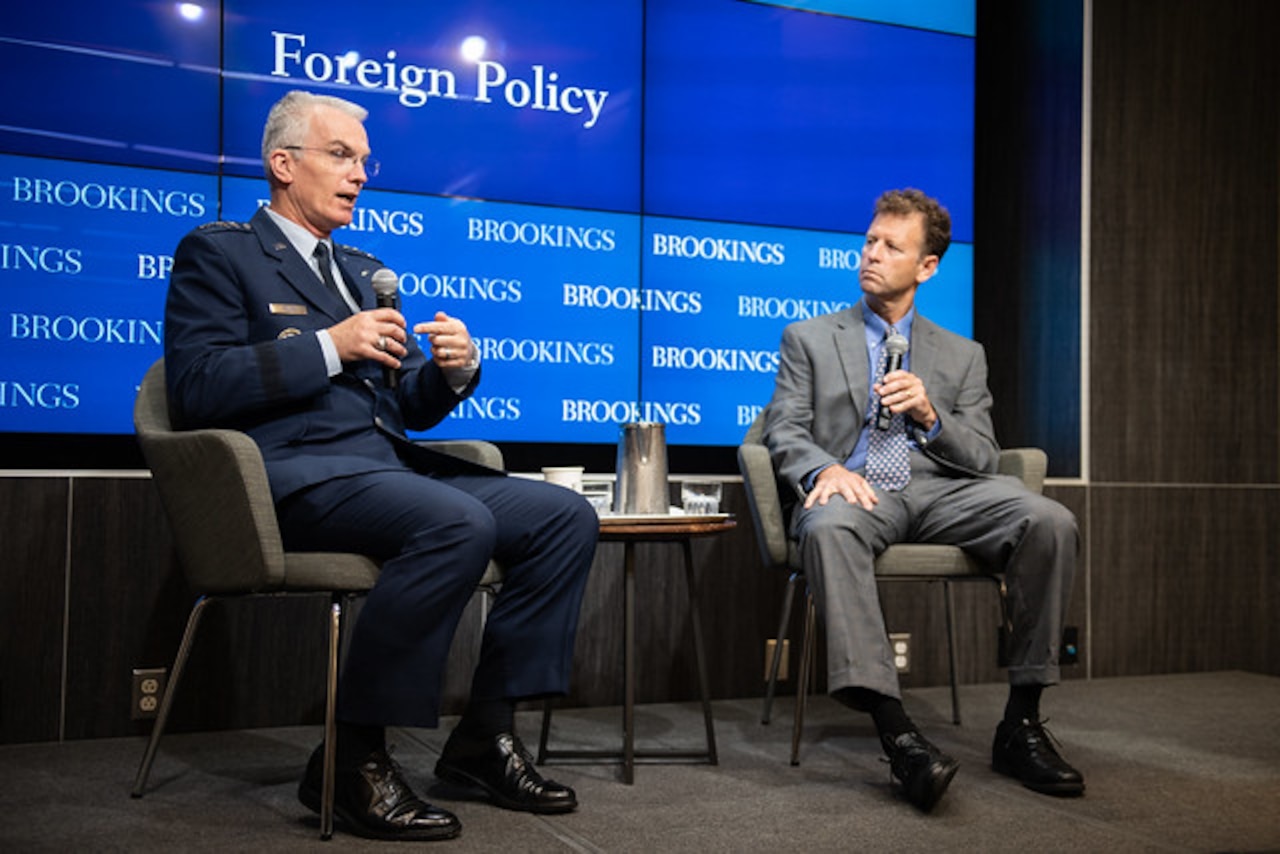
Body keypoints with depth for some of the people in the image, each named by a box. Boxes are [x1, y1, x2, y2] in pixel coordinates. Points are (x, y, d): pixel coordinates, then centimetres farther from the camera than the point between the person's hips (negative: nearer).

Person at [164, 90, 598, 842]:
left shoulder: (364, 269, 26)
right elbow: (197, 386, -10)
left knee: (567, 516, -7)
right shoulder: (218, 253, 6)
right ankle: (352, 759, -19)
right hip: (297, 472, -7)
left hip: (390, 466, 8)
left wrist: (455, 369, -2)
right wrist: (329, 346, -14)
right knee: (459, 523, -34)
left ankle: (484, 737, -1)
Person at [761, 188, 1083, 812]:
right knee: (828, 527, -39)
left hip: (938, 491, 3)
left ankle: (1020, 726, -17)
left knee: (1050, 521, -26)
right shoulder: (808, 338, 17)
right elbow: (784, 432, 5)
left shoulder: (962, 356, 22)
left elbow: (982, 459, 14)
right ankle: (896, 734, -42)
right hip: (853, 490, -2)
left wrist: (930, 414, -6)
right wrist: (824, 469, -18)